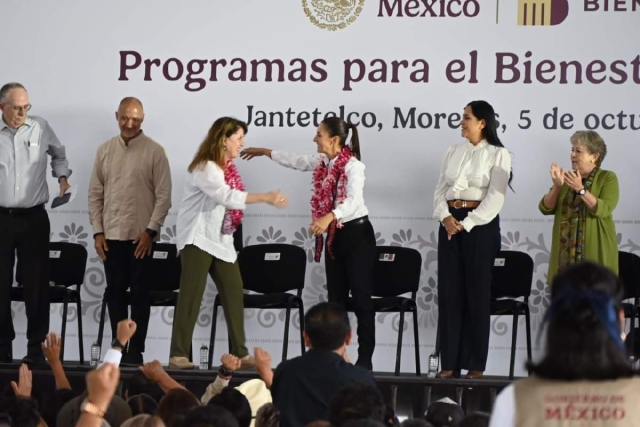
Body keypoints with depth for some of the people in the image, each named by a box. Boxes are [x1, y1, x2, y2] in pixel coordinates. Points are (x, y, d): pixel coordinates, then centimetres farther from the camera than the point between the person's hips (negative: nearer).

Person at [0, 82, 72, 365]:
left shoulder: (40, 128, 3)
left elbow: (59, 155, 22)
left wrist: (62, 177, 8)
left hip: (34, 217, 1)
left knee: (36, 284, 2)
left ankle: (37, 347, 9)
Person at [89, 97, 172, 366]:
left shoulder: (154, 152, -4)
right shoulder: (105, 151, 7)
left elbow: (164, 196, -6)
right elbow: (95, 194, 9)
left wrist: (150, 230, -12)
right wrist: (98, 232, 1)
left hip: (141, 236, -3)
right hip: (112, 235, 3)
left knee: (140, 293, 1)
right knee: (114, 291, 7)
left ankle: (135, 349, 6)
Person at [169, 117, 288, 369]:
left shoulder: (227, 166, 12)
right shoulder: (205, 168, -18)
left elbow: (229, 198, 8)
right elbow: (227, 197, -31)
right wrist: (266, 197, -32)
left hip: (221, 239, 9)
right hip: (198, 238, -9)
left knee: (234, 292, 5)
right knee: (192, 295, -8)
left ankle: (239, 352, 9)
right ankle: (178, 354, -5)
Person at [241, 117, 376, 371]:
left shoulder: (353, 166, -19)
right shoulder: (322, 162, 7)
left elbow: (353, 200, -34)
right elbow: (296, 161, 27)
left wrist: (329, 217, -50)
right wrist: (266, 152, 35)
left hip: (356, 234, -8)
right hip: (334, 236, 8)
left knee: (360, 297, -5)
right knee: (336, 299, 8)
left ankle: (365, 359, -3)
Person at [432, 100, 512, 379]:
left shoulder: (498, 154, -3)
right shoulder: (454, 152, 12)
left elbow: (495, 198, -11)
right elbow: (440, 191, 8)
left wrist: (466, 224, -17)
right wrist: (446, 217, -10)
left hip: (480, 224, -5)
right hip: (450, 223, 5)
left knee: (476, 292, -1)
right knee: (449, 291, 2)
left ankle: (475, 364, 4)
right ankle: (450, 362, 6)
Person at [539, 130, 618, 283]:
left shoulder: (608, 178, -1)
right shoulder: (567, 178, 12)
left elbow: (603, 210, -15)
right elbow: (546, 209, 5)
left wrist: (581, 189, -23)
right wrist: (557, 186, -11)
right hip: (565, 252, 4)